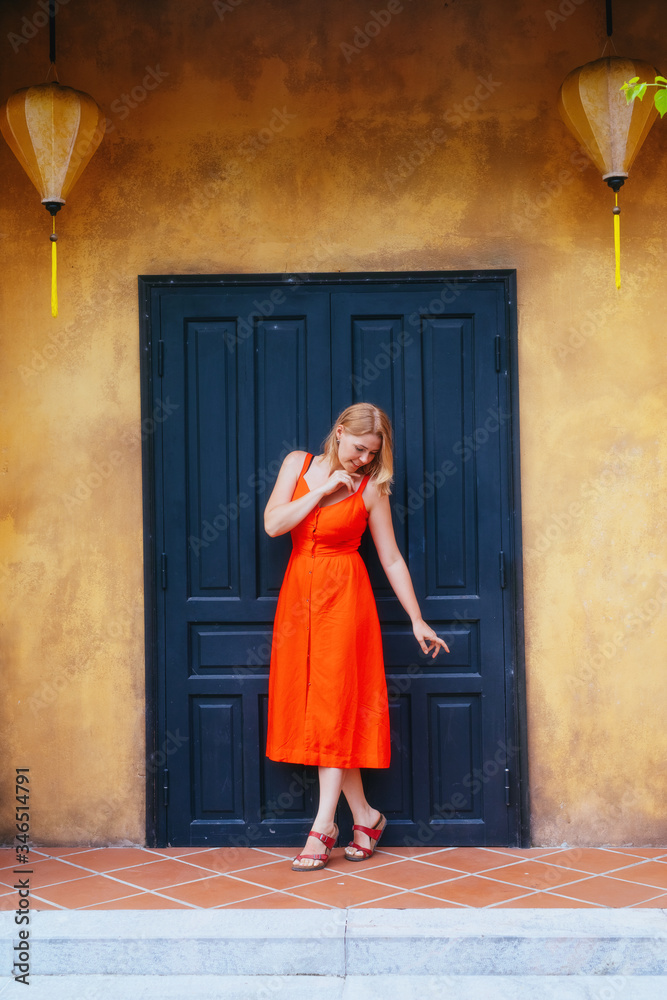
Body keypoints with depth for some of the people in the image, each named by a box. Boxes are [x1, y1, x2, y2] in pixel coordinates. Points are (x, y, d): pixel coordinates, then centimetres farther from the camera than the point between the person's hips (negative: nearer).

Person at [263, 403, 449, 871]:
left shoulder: (371, 488, -2)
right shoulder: (298, 464, 4)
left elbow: (392, 559, 1)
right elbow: (273, 524, -6)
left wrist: (418, 621, 1)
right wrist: (322, 490, -11)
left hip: (343, 596, -3)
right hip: (299, 592, 4)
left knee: (334, 704, -7)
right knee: (309, 704, 3)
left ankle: (323, 827, -4)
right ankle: (365, 815, 13)